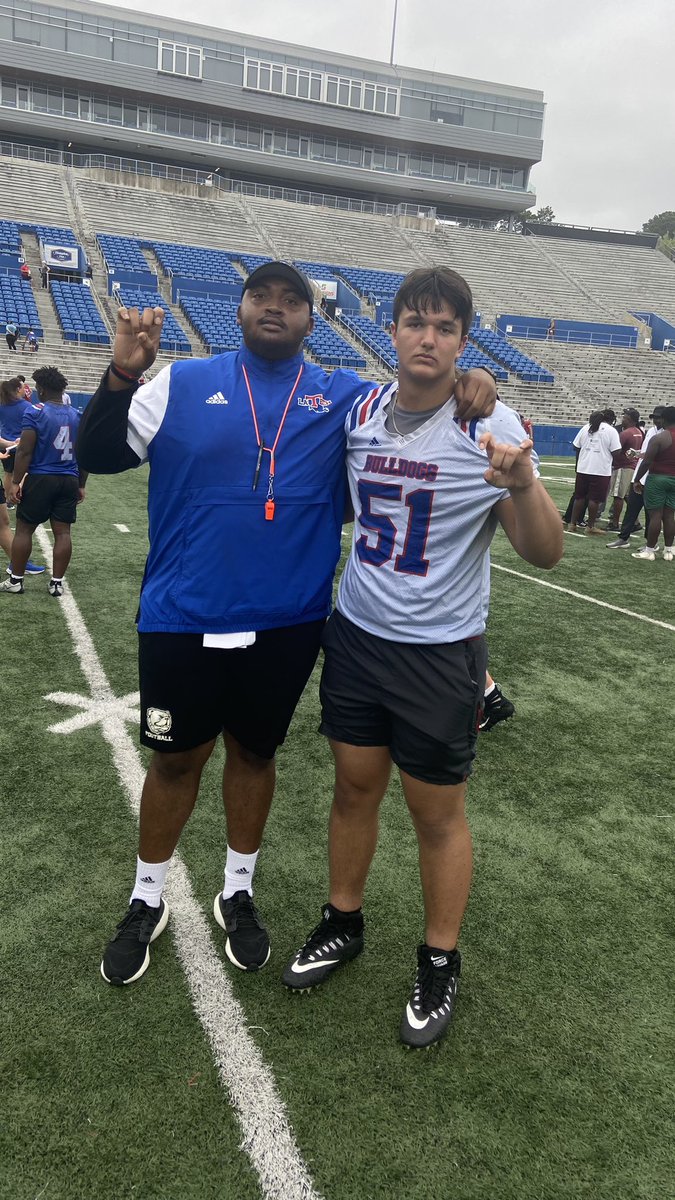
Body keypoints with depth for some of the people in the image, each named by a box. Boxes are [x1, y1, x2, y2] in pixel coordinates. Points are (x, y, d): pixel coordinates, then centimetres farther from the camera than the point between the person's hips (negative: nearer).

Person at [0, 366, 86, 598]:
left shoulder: (34, 412, -8)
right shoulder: (77, 416, 7)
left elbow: (25, 451, -13)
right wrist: (81, 485, 17)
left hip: (40, 479, -4)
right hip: (69, 481, 4)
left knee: (24, 529, 7)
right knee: (62, 531, 5)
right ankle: (56, 583, 8)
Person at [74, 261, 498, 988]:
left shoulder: (343, 398, 1)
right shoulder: (182, 384, -1)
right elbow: (97, 456, -3)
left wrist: (466, 393, -18)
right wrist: (122, 374, -20)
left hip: (287, 626, 1)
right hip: (182, 620, -1)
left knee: (254, 753, 17)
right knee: (175, 758, 13)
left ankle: (237, 893, 40)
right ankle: (147, 901, 35)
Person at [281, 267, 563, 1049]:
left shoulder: (491, 426, -13)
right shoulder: (359, 413, 0)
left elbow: (544, 554, -17)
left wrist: (524, 485, -35)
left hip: (439, 653, -4)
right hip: (355, 633, 4)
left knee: (437, 812, 8)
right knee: (353, 787, 16)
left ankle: (440, 964, 30)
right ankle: (342, 925, 38)